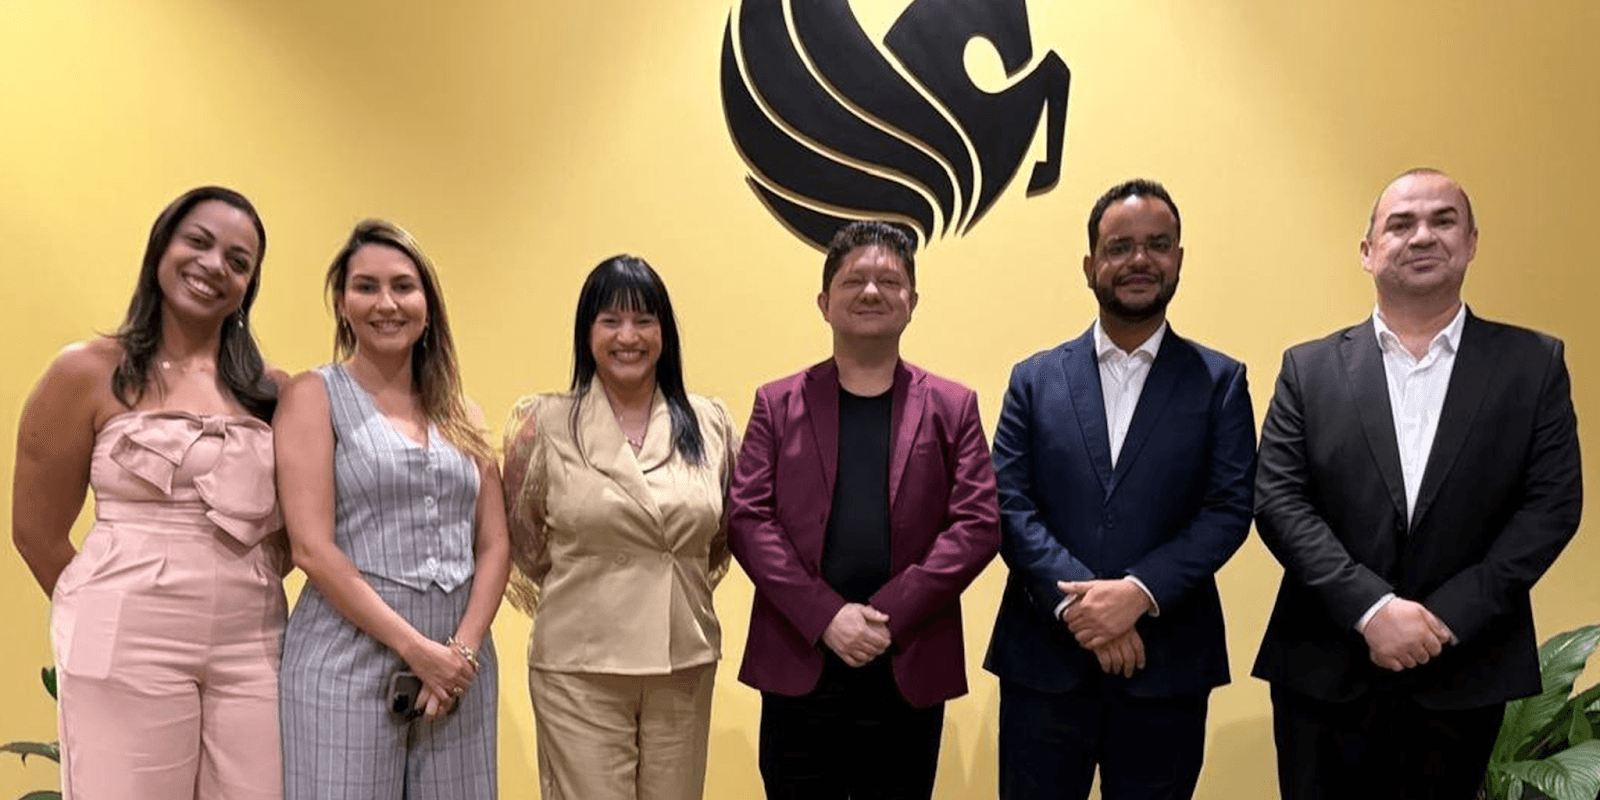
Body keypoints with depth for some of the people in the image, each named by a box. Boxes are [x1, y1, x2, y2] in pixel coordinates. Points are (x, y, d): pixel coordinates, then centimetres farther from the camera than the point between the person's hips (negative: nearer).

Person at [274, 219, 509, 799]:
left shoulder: (459, 414, 13)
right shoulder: (315, 396, 0)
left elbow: (494, 544, 8)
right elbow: (312, 548, -10)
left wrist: (463, 648, -7)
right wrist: (415, 649, -13)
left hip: (458, 663, 4)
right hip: (347, 662, -4)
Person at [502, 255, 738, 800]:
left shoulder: (710, 423, 3)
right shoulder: (546, 423, -5)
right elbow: (523, 540, 5)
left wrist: (678, 591, 12)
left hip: (686, 666, 3)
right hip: (578, 670, -3)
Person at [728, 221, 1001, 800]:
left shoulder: (952, 407, 6)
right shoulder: (778, 404, 6)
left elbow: (978, 523, -3)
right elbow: (747, 519, -2)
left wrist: (888, 617, -13)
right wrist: (826, 616, -14)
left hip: (910, 673, 0)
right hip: (798, 670, 0)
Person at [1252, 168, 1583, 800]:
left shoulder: (1533, 364, 3)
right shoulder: (1310, 368, 3)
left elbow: (1553, 503, -3)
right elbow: (1277, 501, -5)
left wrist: (1447, 617, -12)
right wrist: (1372, 607, -16)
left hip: (1465, 674, 0)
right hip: (1325, 669, 0)